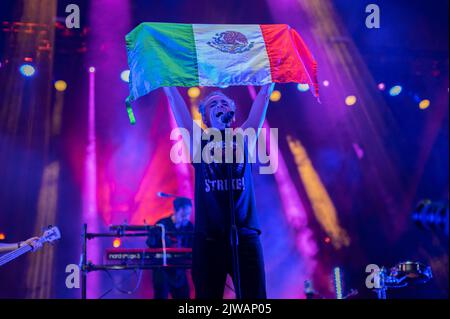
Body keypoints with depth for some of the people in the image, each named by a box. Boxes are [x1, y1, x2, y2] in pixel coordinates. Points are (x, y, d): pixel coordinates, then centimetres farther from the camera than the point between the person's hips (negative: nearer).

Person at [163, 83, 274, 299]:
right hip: (209, 238, -1)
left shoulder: (245, 139, 13)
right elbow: (173, 98, 12)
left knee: (255, 296, -1)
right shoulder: (198, 143, 11)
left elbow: (264, 95, 17)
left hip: (246, 236, 1)